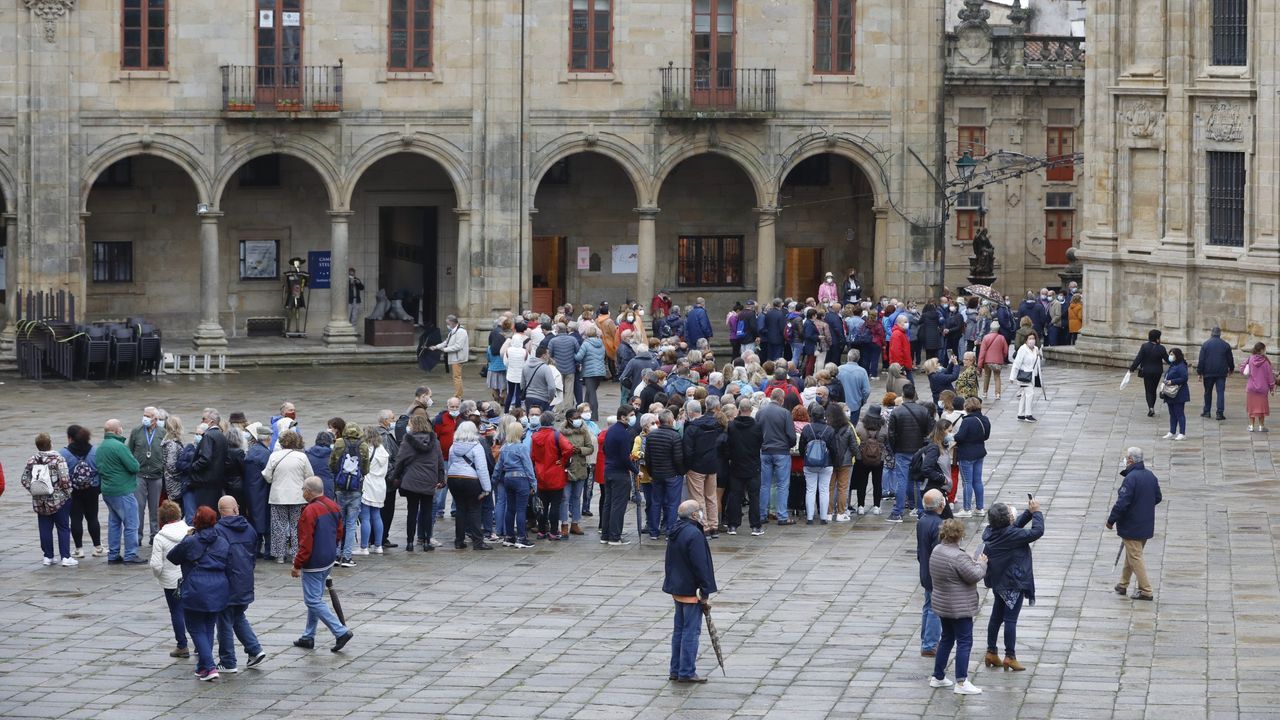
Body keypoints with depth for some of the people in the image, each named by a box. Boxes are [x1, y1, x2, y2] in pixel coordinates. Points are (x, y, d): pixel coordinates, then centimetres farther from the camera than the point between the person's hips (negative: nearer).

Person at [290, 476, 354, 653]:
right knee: (315, 598, 18)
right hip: (329, 561, 9)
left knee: (314, 601, -4)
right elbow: (339, 534, 16)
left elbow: (306, 544, -22)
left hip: (313, 564, -9)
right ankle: (308, 637, 26)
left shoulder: (310, 511, -22)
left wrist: (297, 565, -13)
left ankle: (341, 632, -11)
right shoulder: (333, 507, 5)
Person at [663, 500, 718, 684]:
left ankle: (676, 670, 20)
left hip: (677, 589, 9)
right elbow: (700, 566, -21)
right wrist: (705, 593, -15)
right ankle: (687, 672, 0)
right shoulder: (694, 534, -20)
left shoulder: (675, 532, 9)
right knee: (691, 631, -3)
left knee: (679, 630, 15)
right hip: (691, 591, -9)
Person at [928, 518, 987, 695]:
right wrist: (981, 563, -4)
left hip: (941, 604, 9)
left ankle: (938, 677, 25)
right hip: (959, 607, -9)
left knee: (947, 639, 20)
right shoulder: (958, 557, -25)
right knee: (964, 642, -3)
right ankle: (961, 682, -5)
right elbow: (975, 576, -22)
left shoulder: (937, 550, 4)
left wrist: (972, 563, 8)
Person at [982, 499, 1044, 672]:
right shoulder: (1010, 534, -24)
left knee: (996, 617, 16)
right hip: (1013, 583, -8)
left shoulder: (990, 532, 0)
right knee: (1010, 619, -2)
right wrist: (1036, 512, -10)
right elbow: (1037, 532, -22)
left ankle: (991, 653, 23)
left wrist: (1029, 512, 5)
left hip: (997, 582, 8)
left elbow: (1016, 526, 13)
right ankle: (1010, 657, 1)